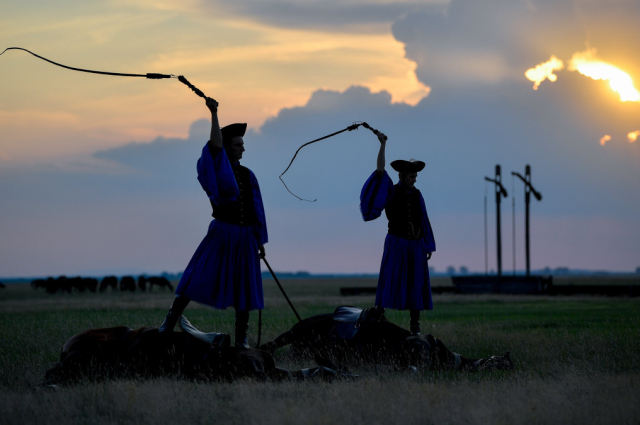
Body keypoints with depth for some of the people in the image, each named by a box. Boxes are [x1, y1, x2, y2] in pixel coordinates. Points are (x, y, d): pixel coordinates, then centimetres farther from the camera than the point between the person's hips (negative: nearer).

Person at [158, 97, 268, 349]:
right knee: (196, 278, -10)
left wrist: (260, 241, 13)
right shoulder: (217, 169, 0)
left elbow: (257, 210, 14)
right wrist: (214, 114, -26)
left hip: (245, 237, 4)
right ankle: (169, 324, -6)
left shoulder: (248, 175, 12)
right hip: (221, 234, -4)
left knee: (243, 288, 3)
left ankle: (241, 339, 9)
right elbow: (215, 145, -20)